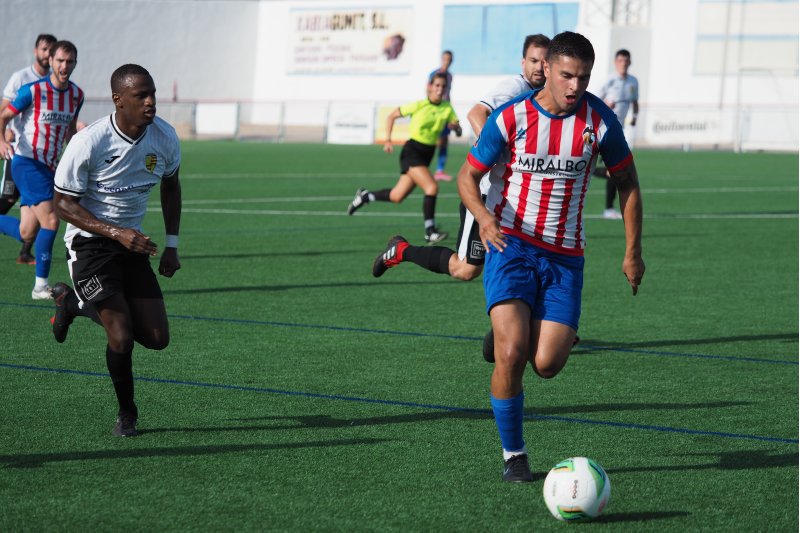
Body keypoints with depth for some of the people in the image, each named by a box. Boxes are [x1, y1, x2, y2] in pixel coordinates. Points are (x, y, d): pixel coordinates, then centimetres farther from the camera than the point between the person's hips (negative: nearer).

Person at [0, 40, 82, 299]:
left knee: (27, 233, 1)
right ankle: (41, 286, -7)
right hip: (28, 163, -6)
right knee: (50, 221, -17)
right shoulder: (32, 91, -11)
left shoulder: (76, 95, 6)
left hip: (50, 167, 6)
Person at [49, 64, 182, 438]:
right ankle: (126, 414, 12)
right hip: (89, 243, -6)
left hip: (132, 242, 6)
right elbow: (64, 204, -15)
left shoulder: (165, 137, -7)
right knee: (122, 338, -16)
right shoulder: (87, 143, -23)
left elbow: (170, 186, 13)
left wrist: (171, 246, 8)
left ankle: (76, 302, 24)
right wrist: (117, 233, -26)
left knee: (156, 338, 1)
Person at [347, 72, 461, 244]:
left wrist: (456, 128, -21)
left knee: (397, 197, 9)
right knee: (432, 187, -24)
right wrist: (388, 140, -8)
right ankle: (430, 232, -17)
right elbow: (391, 116, 0)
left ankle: (365, 196, 33)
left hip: (427, 154, 6)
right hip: (412, 152, -6)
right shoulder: (419, 105, -9)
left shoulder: (447, 108, 2)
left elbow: (456, 125, 3)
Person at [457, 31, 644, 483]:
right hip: (511, 242, -2)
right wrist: (484, 217, -24)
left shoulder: (599, 120, -5)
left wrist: (633, 251, 7)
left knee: (546, 364, -8)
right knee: (511, 354, -19)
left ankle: (513, 330, 31)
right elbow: (468, 177, -2)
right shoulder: (511, 118, -10)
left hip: (564, 255, 2)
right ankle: (513, 455, 0)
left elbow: (627, 181, 8)